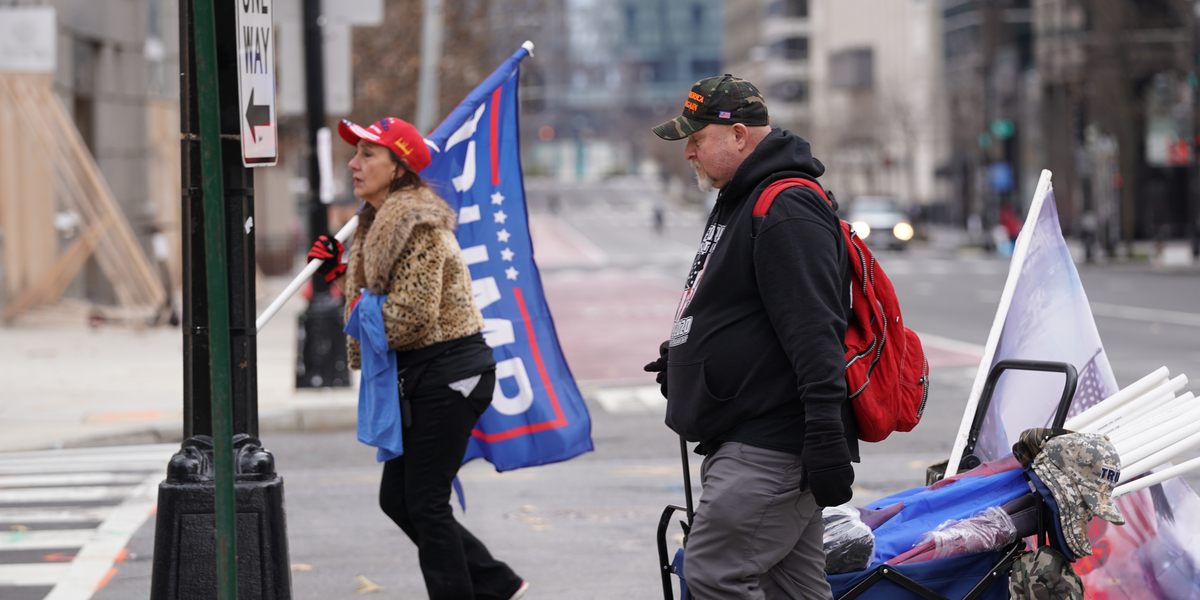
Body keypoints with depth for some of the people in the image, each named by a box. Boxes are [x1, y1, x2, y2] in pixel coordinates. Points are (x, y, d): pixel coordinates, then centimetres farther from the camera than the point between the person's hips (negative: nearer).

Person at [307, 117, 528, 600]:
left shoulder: (420, 225, -18)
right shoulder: (381, 220, 12)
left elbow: (411, 314, -22)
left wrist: (363, 312, -6)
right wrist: (340, 272, 11)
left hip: (448, 373, -10)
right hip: (420, 376, 10)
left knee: (425, 504, -4)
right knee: (397, 500, 11)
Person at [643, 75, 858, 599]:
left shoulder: (787, 209, -15)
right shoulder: (739, 201, 20)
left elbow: (814, 332, -23)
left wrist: (825, 436, -27)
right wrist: (682, 356, 23)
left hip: (772, 443, -11)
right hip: (745, 442, 11)